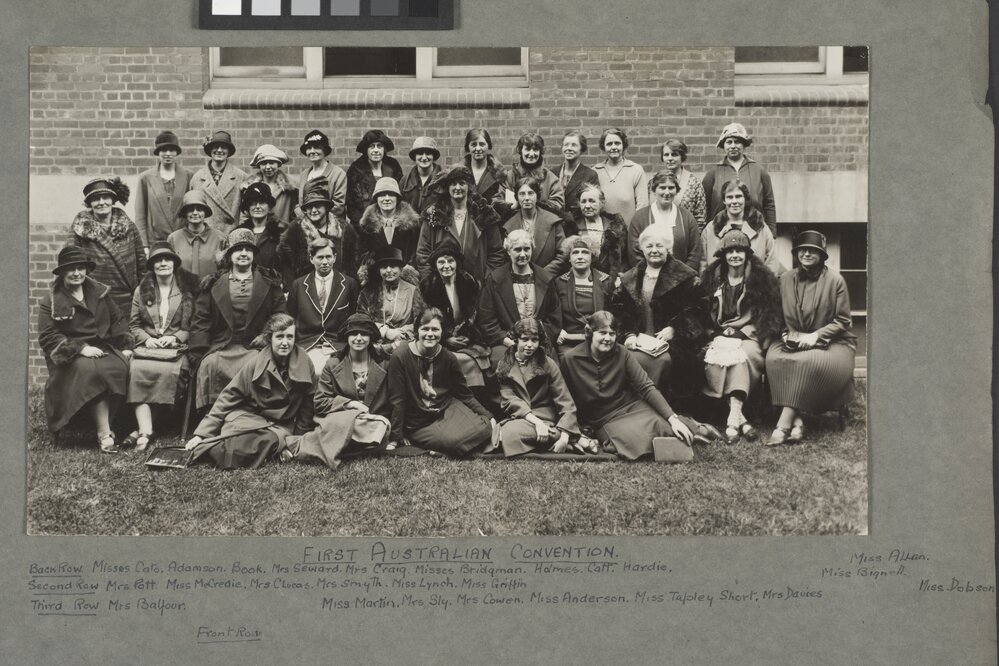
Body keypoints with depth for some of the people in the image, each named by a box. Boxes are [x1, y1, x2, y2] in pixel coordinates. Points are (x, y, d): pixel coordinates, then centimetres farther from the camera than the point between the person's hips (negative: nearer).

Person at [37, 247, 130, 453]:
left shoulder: (100, 293, 15)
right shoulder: (51, 303, 3)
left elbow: (118, 322, 19)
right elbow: (47, 337, -5)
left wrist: (122, 346, 0)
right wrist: (81, 349, -17)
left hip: (103, 349, 4)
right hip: (69, 357, -4)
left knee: (121, 367, -31)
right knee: (91, 370, -36)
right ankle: (105, 434, -36)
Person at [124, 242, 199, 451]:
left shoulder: (188, 290, 8)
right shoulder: (142, 291, 16)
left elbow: (194, 326, 6)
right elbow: (133, 324, 16)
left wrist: (175, 338, -9)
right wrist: (146, 339, -4)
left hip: (177, 346, -2)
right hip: (147, 345, 2)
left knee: (169, 371, -34)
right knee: (137, 370, -31)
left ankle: (143, 428, -25)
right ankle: (146, 430, -35)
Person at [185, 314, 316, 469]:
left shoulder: (304, 364, -5)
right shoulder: (255, 362, -8)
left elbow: (307, 407, 7)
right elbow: (229, 398, -4)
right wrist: (203, 433, -9)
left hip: (282, 425, 1)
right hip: (249, 416, -1)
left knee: (272, 439, -36)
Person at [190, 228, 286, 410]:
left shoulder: (269, 285, 15)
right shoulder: (212, 285, 17)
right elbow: (201, 323, 12)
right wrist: (201, 353, -2)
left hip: (256, 349, -1)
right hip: (220, 349, 1)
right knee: (211, 365, -30)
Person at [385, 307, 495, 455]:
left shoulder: (448, 358, -1)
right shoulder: (400, 357, -14)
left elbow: (464, 394, 8)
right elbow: (397, 400, -10)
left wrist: (488, 416, -2)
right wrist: (395, 438, -8)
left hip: (447, 408, 4)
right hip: (419, 425, -4)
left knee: (483, 428, -21)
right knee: (453, 441, -30)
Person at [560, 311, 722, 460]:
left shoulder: (621, 354, -5)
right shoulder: (570, 359, -9)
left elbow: (646, 387, -8)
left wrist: (673, 418, -17)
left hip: (632, 406, 1)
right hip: (605, 421, -1)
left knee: (662, 424, -30)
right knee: (636, 441, -30)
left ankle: (692, 429, 3)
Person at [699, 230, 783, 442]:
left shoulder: (761, 278, 7)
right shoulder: (712, 277, 12)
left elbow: (771, 313, 5)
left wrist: (744, 332, -6)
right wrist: (721, 332, -1)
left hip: (749, 335, -1)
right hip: (719, 335, 2)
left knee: (742, 355, -34)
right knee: (717, 358, -31)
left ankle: (733, 416, -43)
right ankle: (738, 417, -38)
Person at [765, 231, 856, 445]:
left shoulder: (835, 280, -2)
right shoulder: (786, 279, 8)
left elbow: (842, 321, -2)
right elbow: (779, 317, 15)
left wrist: (816, 336, -14)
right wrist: (788, 334, -5)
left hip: (830, 342, -3)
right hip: (794, 342, 3)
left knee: (810, 362, -36)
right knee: (774, 357, -31)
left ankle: (783, 425, -34)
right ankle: (796, 421, -33)